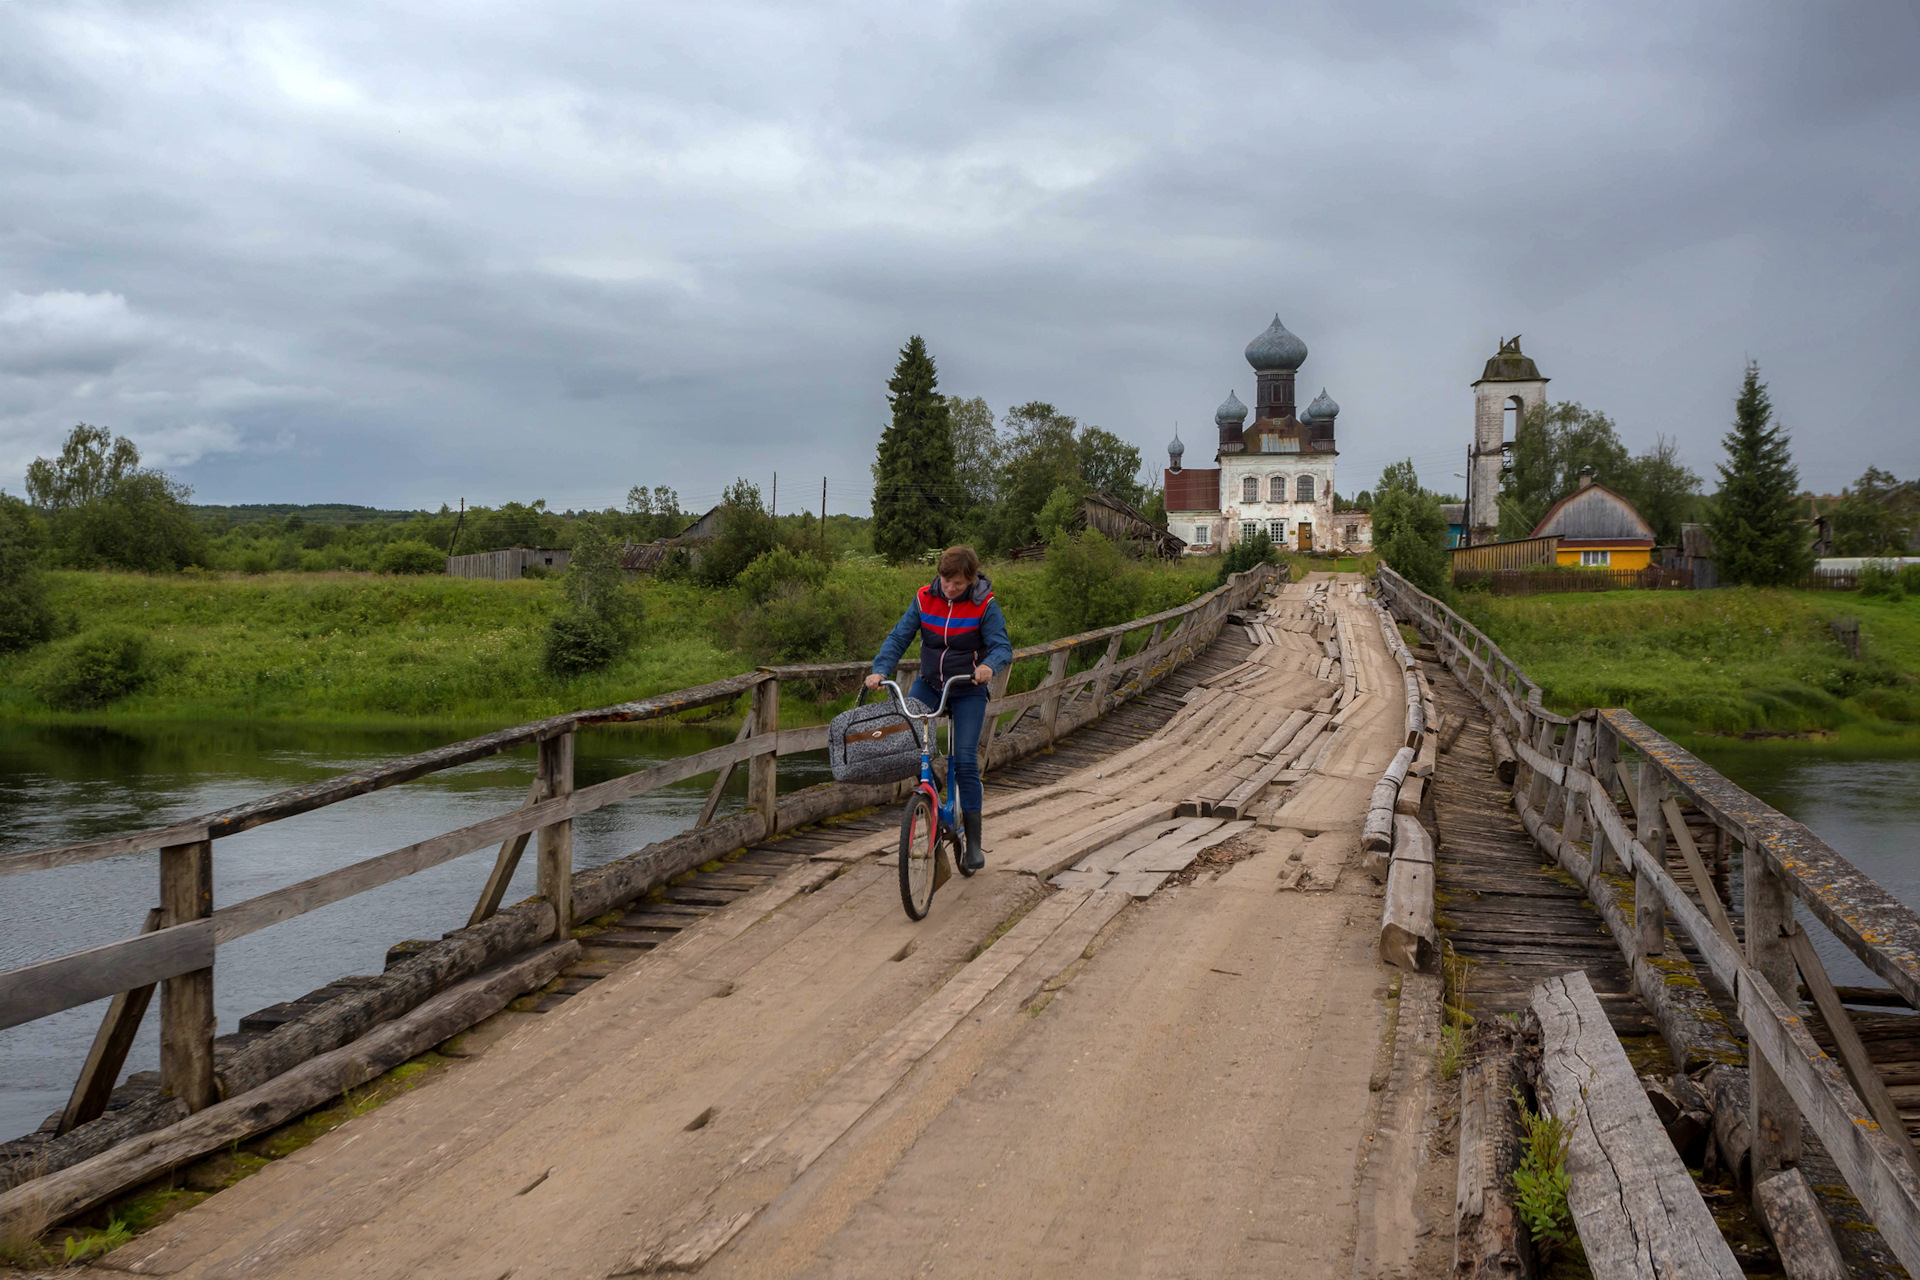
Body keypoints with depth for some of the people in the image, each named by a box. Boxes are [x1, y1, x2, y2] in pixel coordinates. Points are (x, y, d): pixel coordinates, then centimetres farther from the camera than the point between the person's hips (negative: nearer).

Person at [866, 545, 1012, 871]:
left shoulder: (984, 606, -13)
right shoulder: (925, 599, -6)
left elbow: (1003, 647, -19)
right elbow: (899, 637, -8)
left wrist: (990, 666, -42)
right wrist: (880, 670, -24)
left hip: (968, 690, -3)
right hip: (929, 682, 3)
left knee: (965, 762, -12)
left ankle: (973, 843, -4)